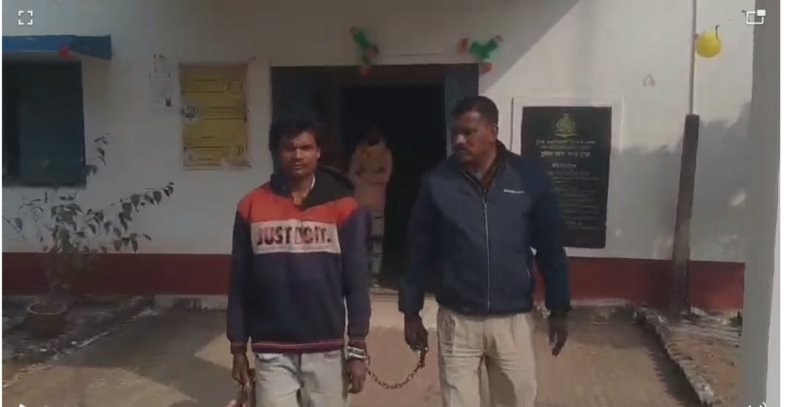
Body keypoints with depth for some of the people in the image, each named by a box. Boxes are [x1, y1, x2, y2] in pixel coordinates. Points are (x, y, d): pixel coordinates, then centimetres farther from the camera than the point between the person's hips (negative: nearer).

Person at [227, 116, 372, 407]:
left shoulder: (343, 206, -5)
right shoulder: (251, 207, -2)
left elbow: (357, 281, -3)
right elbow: (239, 283, 3)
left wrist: (358, 349, -4)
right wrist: (238, 348, 4)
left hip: (327, 349, 0)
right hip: (272, 351, 1)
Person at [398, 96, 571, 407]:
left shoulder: (529, 178, -6)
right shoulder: (437, 182, -6)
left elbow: (550, 248, 2)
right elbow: (420, 251, 1)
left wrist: (559, 310, 3)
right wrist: (411, 312, 3)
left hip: (513, 319, 1)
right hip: (457, 320, 0)